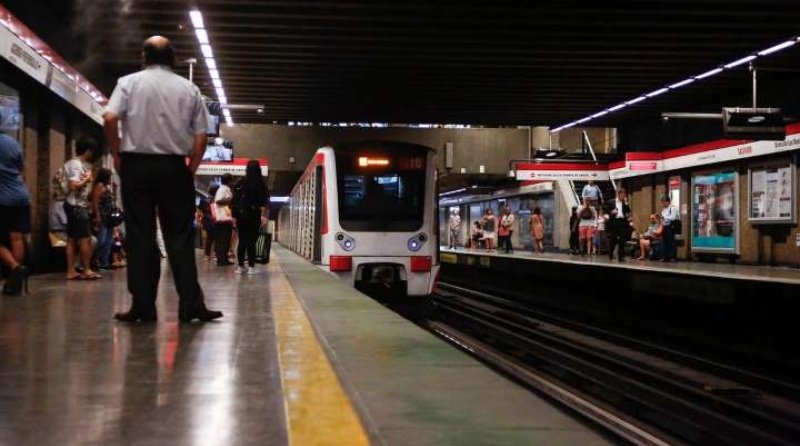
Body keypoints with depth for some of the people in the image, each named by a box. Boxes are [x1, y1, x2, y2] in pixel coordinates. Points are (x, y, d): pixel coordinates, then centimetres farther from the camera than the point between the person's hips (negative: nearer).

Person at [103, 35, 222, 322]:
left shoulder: (129, 82, 3)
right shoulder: (189, 89, 8)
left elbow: (109, 119, -11)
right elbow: (201, 136, 3)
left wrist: (116, 155, 0)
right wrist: (191, 170, 11)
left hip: (136, 164, -1)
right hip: (174, 167, 1)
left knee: (140, 236, 2)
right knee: (180, 237, 2)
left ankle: (143, 306, 1)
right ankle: (191, 304, -3)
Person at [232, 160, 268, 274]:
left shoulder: (240, 184, 5)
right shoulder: (259, 184, -3)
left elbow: (235, 200, 3)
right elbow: (263, 202, -10)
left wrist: (235, 216, 7)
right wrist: (263, 215, -7)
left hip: (240, 215, 3)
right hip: (253, 215, -3)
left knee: (242, 241, 10)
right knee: (251, 241, -1)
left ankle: (241, 266, 9)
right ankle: (251, 267, -4)